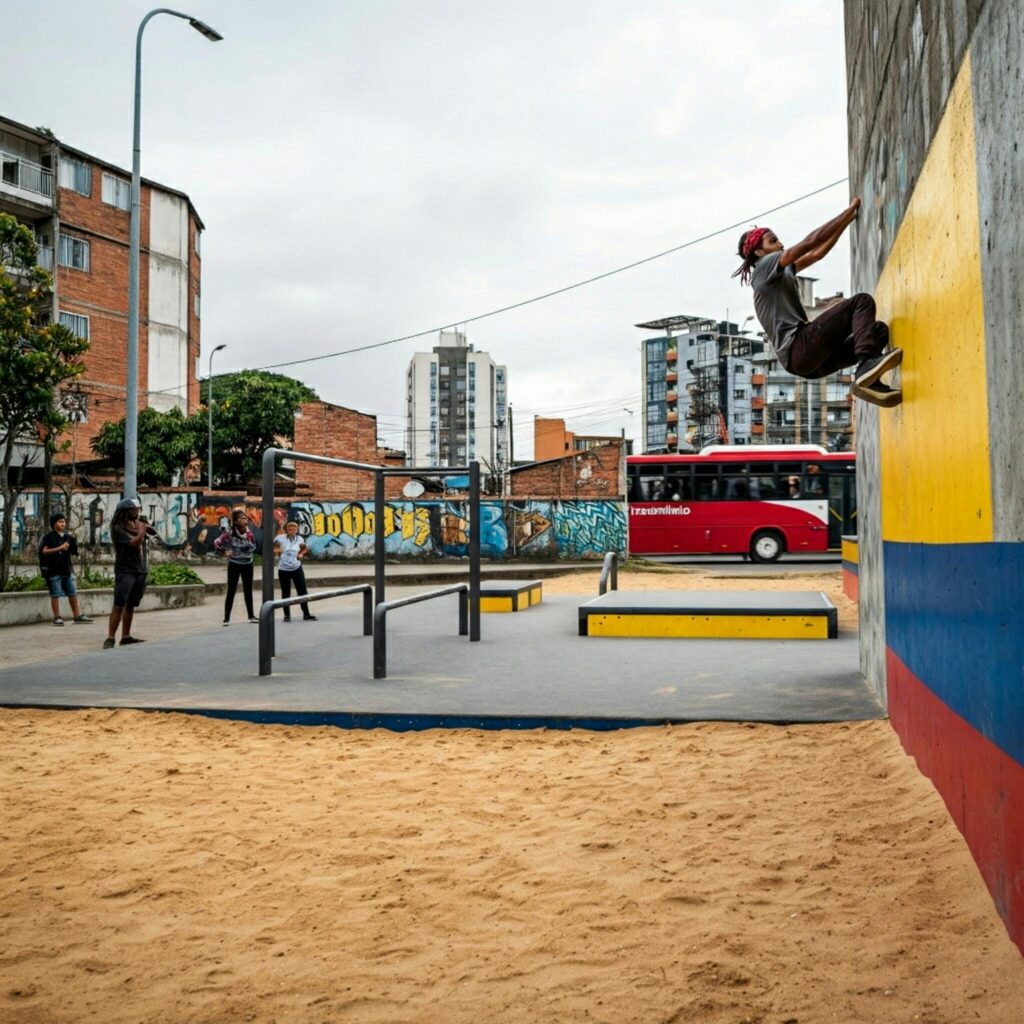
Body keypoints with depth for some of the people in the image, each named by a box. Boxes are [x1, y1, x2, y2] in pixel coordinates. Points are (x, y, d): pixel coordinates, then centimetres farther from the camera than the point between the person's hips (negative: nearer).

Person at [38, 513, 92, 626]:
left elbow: (73, 553, 18)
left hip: (67, 569, 6)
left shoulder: (68, 537, 13)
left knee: (73, 593, 8)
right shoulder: (49, 537, -3)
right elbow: (44, 551, -13)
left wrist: (75, 547, -2)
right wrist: (59, 548, -18)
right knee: (55, 594, -1)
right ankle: (57, 618, 4)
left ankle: (77, 616, 14)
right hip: (54, 570, -6)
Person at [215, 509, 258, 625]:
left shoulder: (249, 532, -6)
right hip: (234, 565, -4)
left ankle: (251, 616, 21)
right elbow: (217, 542, -10)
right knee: (231, 591, -2)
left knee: (248, 590, 12)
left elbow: (253, 546, 1)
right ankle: (227, 618, 3)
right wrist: (224, 553, -14)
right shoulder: (229, 533, -17)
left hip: (248, 564, 4)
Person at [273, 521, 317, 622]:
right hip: (283, 570, -2)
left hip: (297, 568, 2)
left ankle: (306, 614, 7)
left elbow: (305, 548, 18)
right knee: (286, 593, 7)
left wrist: (301, 554, -2)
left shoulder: (299, 539, 1)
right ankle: (287, 615, 16)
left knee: (302, 591, -1)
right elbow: (273, 550, -2)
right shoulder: (280, 538, -9)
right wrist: (276, 550, -24)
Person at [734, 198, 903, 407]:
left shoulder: (783, 272, 31)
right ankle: (866, 365, -34)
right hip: (798, 349, -9)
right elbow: (813, 241, -2)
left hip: (810, 358, 9)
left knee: (878, 330, 8)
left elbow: (818, 253, 33)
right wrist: (849, 210, 5)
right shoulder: (764, 267, 3)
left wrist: (849, 219, 26)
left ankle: (869, 381, -17)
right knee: (862, 301, -13)